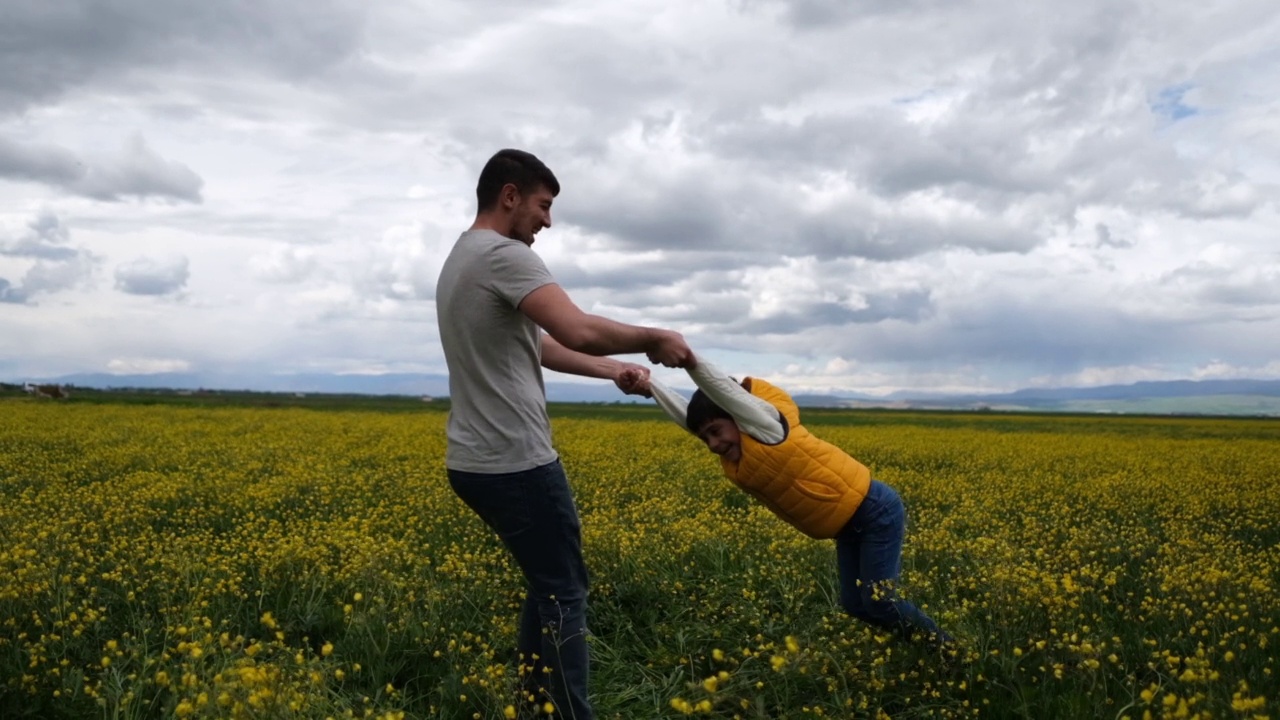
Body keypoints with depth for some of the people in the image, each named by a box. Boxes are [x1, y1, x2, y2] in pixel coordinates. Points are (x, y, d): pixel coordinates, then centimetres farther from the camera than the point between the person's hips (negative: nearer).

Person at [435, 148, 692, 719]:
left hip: (474, 462, 10)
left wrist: (614, 369, 18)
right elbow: (580, 332, -29)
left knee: (547, 579, 22)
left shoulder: (461, 260, 17)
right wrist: (654, 339, -13)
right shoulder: (505, 256, -15)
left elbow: (536, 345, 21)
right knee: (563, 591, 1)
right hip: (515, 463, -10)